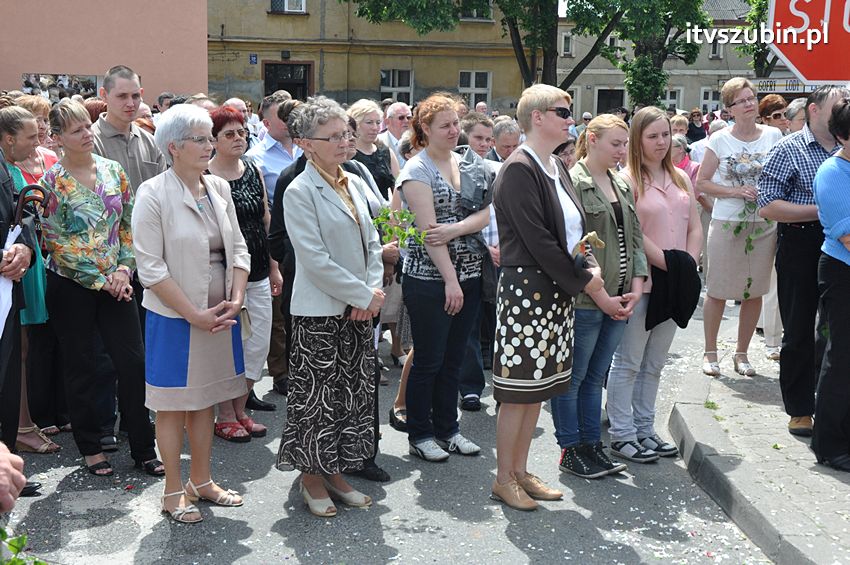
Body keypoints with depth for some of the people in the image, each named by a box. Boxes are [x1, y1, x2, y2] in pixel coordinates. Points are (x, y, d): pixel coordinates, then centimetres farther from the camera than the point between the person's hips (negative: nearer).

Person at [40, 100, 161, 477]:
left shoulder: (113, 171, 5)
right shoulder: (52, 181, -7)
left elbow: (129, 224, 9)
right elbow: (56, 241, -11)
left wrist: (124, 268, -5)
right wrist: (100, 280, -12)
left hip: (116, 283, 3)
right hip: (70, 287, -3)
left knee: (133, 362, 1)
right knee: (81, 369, 7)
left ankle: (144, 449, 11)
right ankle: (91, 448, 21)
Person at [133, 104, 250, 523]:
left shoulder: (219, 188, 6)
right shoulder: (153, 194, -12)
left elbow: (238, 248, 9)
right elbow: (151, 267, -15)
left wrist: (235, 299, -5)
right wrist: (195, 315, -17)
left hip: (219, 315, 6)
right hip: (175, 317, -5)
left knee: (205, 401, 15)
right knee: (173, 406, 6)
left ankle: (201, 481, 29)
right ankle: (173, 492, 18)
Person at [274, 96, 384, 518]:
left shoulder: (354, 184, 10)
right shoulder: (300, 192, -11)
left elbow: (371, 243, 12)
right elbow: (315, 259, -17)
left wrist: (373, 292, -3)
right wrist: (363, 295, -15)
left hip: (359, 309, 7)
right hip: (319, 313, -7)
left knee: (353, 393, 12)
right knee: (318, 397, 2)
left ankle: (334, 471, 26)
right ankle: (312, 477, 19)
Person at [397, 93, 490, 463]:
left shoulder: (466, 164, 11)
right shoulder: (417, 170, -8)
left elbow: (486, 213, 2)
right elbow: (428, 231, -14)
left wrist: (455, 229, -17)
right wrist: (450, 279, -17)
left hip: (468, 276, 6)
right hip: (429, 278, -6)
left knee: (453, 358, 14)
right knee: (428, 360, 3)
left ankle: (447, 428, 26)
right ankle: (419, 435, 16)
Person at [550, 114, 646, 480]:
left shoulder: (622, 186, 15)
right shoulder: (573, 182, -10)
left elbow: (635, 237, 15)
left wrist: (636, 286, 2)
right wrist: (600, 295, -16)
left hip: (619, 300, 7)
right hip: (585, 299, -7)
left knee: (596, 377, 15)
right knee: (573, 378, 4)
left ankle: (592, 445, 24)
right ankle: (570, 450, 14)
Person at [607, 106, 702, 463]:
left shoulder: (680, 178, 12)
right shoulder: (628, 179, -8)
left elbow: (695, 227, 11)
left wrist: (689, 265, -3)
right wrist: (668, 263, -16)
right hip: (640, 282, -7)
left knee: (654, 364, 14)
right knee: (628, 363, 1)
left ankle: (644, 429, 24)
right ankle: (622, 435, 9)